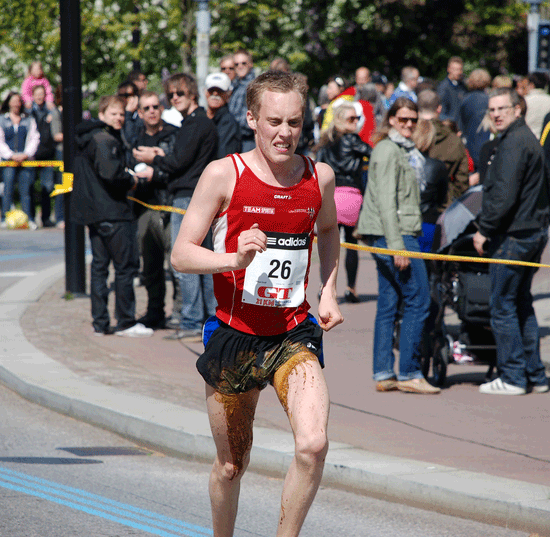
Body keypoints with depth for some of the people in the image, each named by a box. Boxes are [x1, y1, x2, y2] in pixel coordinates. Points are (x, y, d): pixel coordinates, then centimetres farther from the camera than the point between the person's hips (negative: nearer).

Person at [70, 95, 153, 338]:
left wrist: (125, 178, 12)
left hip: (93, 212, 10)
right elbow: (110, 172, -28)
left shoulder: (86, 139, 16)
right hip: (112, 212, -10)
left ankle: (100, 323, 13)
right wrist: (131, 181, -10)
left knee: (99, 265, 12)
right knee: (126, 265, -3)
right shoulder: (104, 140, -15)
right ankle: (126, 322, -1)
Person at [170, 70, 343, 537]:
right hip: (234, 334, -1)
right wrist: (234, 259, -26)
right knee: (232, 465, 11)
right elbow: (181, 254, -8)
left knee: (313, 445, -22)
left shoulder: (319, 177, 0)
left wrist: (329, 292, 11)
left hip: (294, 334, 1)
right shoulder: (224, 174, -9)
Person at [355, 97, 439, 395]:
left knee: (388, 304, 8)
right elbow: (386, 202, -17)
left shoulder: (405, 150, 20)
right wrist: (397, 246, -22)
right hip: (393, 235, -10)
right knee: (418, 300, -8)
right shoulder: (388, 150, -11)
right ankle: (409, 373, -6)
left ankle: (383, 375, 9)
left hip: (398, 236, 10)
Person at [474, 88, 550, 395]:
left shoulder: (513, 143, -15)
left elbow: (504, 195, -22)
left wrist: (484, 229, -14)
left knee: (503, 307, -4)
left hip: (512, 237, -10)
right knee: (522, 306, 15)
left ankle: (513, 378, -2)